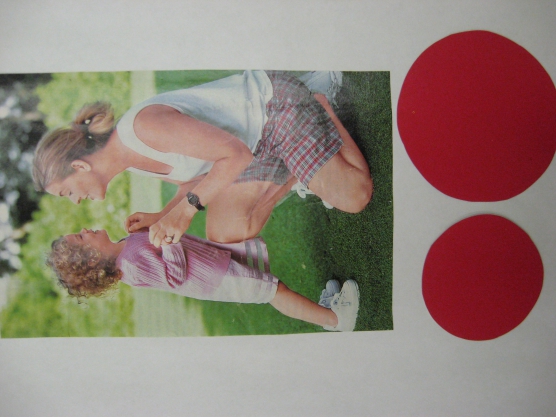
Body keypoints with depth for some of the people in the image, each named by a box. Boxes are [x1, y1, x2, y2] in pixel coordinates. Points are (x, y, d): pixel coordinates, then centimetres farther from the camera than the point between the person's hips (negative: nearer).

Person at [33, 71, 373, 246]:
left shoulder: (145, 125, -30)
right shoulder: (129, 160, 2)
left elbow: (235, 154, -28)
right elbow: (198, 180, 10)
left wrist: (184, 210, -28)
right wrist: (162, 217, -6)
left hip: (275, 104, -7)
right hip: (258, 145, 7)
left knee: (353, 198, -15)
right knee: (223, 234, -6)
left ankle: (321, 102, 9)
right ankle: (299, 171, 10)